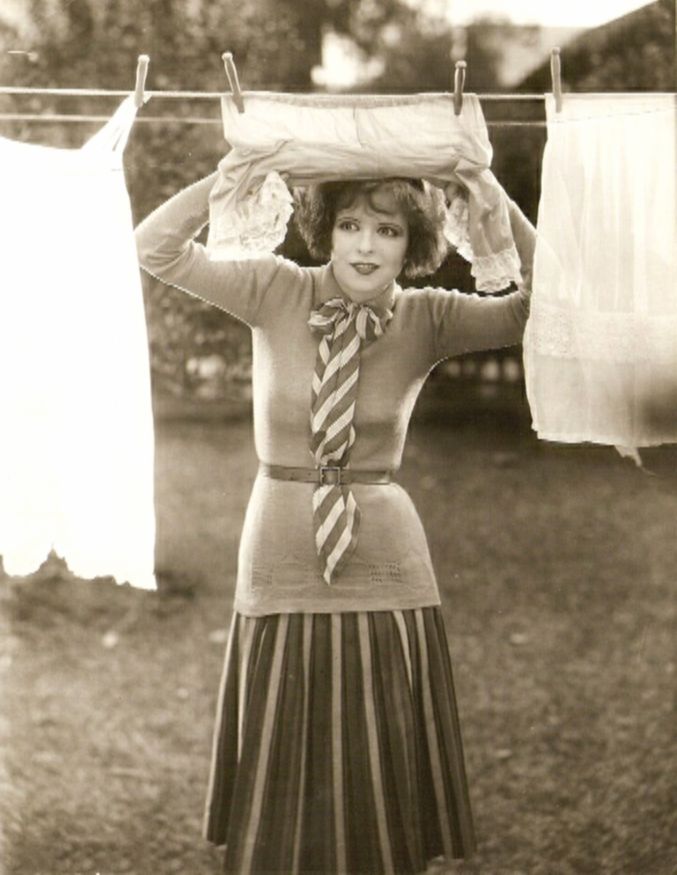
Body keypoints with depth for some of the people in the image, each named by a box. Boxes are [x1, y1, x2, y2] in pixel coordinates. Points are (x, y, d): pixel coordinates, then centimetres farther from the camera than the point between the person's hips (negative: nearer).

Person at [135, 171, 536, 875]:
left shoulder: (427, 320, -4)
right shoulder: (277, 293, -5)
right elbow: (156, 248, -13)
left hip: (386, 576, 0)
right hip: (282, 572, 0)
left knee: (383, 798, 13)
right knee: (280, 799, 12)